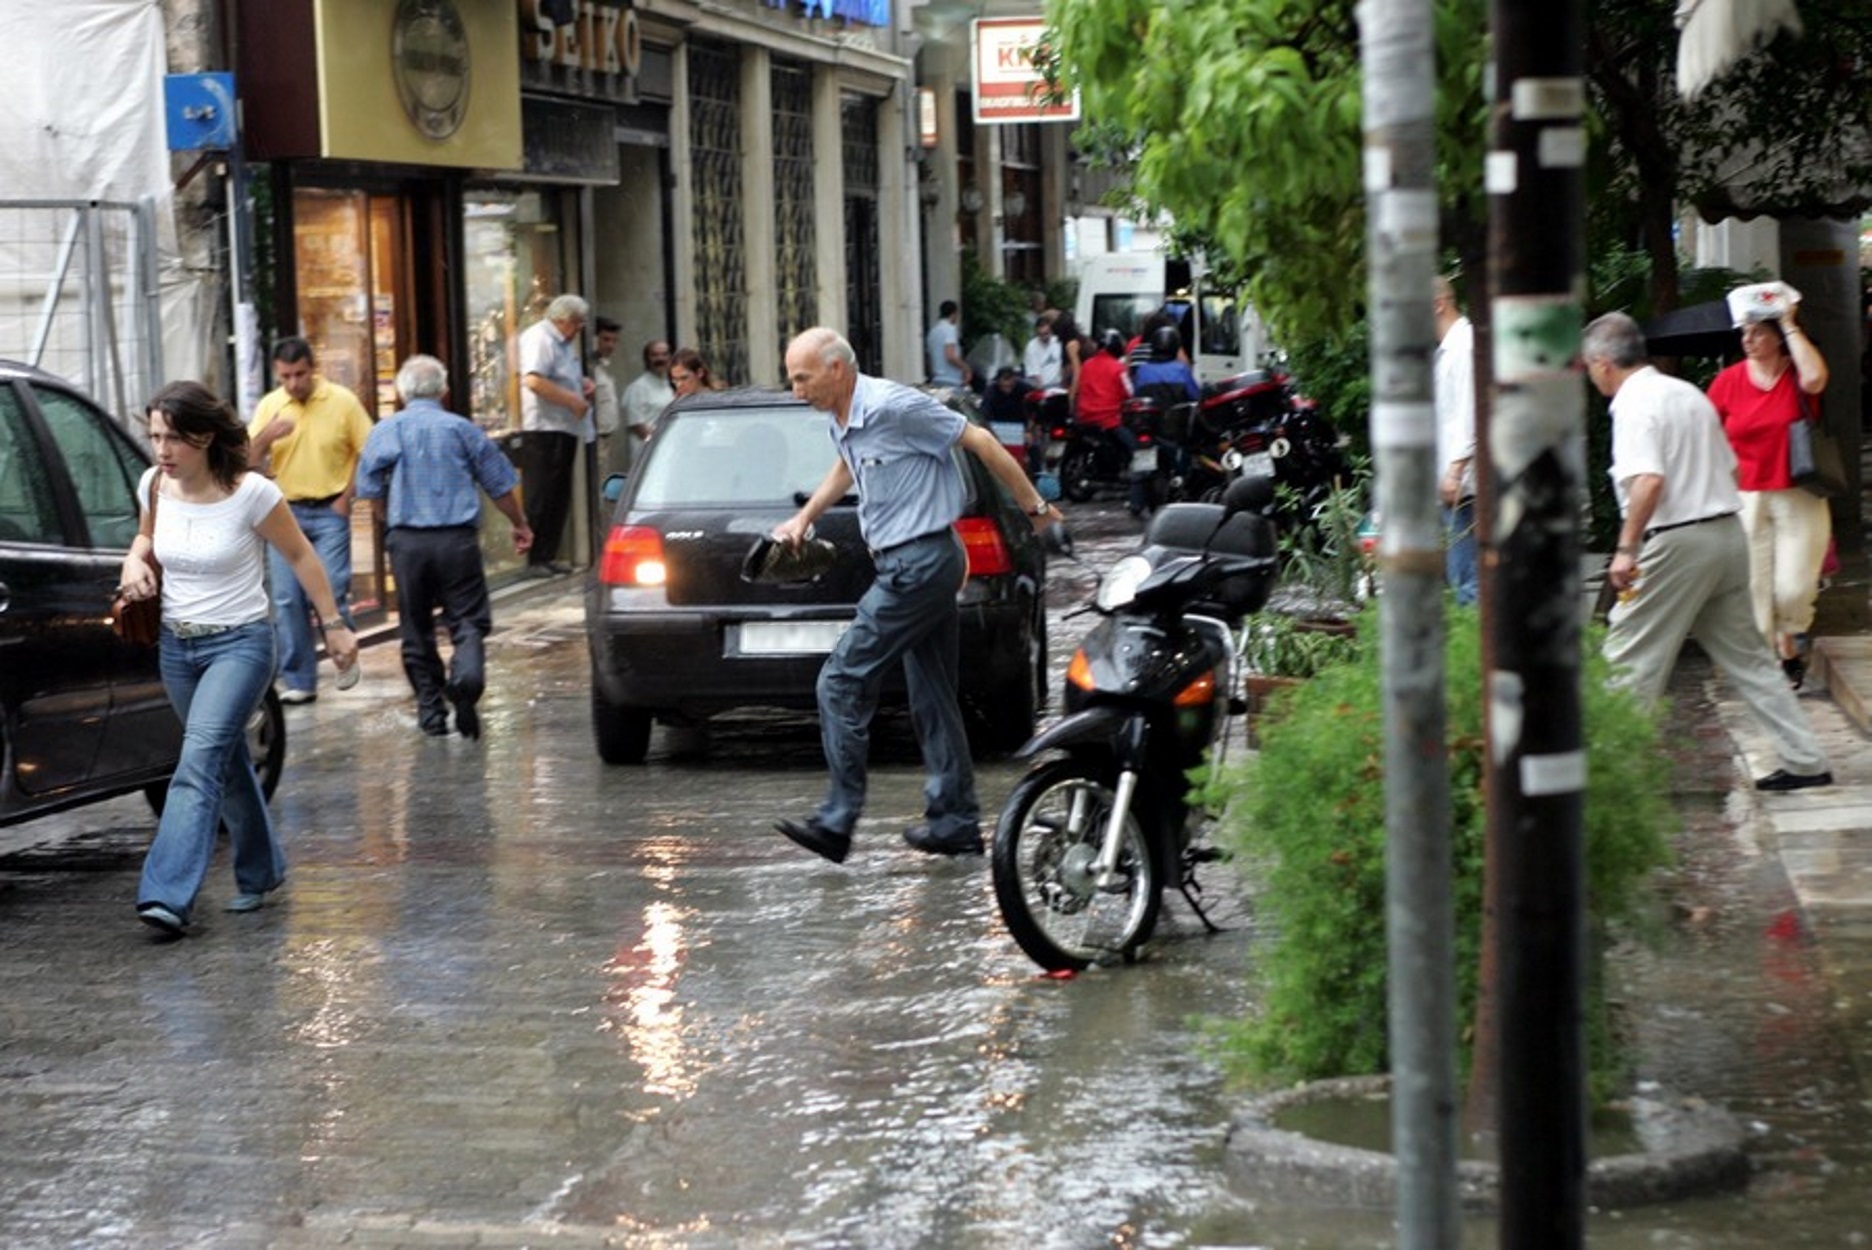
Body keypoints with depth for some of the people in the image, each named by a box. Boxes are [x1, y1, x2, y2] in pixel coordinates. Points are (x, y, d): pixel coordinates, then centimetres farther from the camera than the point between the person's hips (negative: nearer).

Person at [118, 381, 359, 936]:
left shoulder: (251, 494, -18)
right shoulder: (155, 485, -4)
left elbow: (300, 556, -5)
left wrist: (334, 626, 0)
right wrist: (134, 561, -6)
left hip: (239, 644, -6)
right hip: (176, 645, 6)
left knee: (200, 759, -20)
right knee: (226, 763, 17)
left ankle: (168, 896, -28)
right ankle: (261, 871, 36)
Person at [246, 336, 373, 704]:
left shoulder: (342, 401, -5)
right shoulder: (269, 405, 3)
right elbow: (248, 462, 2)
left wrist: (348, 495, -5)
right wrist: (265, 436, -18)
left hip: (329, 511, -3)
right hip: (286, 511, 3)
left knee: (331, 594, -8)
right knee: (287, 600, 0)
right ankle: (297, 680, 6)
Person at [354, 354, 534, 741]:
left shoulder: (385, 432, 5)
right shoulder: (462, 429, 6)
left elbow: (370, 490, 3)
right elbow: (500, 484, 9)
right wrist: (520, 525, 22)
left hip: (407, 541, 1)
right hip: (458, 539, -1)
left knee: (416, 628, 11)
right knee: (467, 620, 1)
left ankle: (430, 709, 9)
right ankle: (466, 678, -28)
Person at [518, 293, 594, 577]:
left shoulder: (563, 341, 20)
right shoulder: (539, 338, -12)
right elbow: (534, 381, -25)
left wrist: (582, 382, 15)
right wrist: (572, 400, -20)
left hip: (565, 428, 10)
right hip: (545, 428, -10)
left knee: (560, 498, 11)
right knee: (541, 497, -7)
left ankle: (548, 555, 17)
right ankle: (534, 559, -4)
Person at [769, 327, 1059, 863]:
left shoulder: (892, 407, -17)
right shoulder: (842, 424, 11)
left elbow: (980, 441, -12)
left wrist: (1034, 508, -6)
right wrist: (804, 517, 33)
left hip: (920, 563, -10)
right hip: (917, 565, 10)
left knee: (842, 683, -9)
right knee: (932, 698, 12)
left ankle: (837, 822, -8)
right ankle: (957, 823, 16)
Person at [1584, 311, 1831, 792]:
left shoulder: (1634, 405, -12)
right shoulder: (1688, 393, 16)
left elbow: (1648, 481, -26)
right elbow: (1730, 469, 20)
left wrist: (1626, 548, -24)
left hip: (1677, 542, -9)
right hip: (1729, 531, 9)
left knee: (1629, 660, 0)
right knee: (1745, 656, 13)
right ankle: (1805, 761, 12)